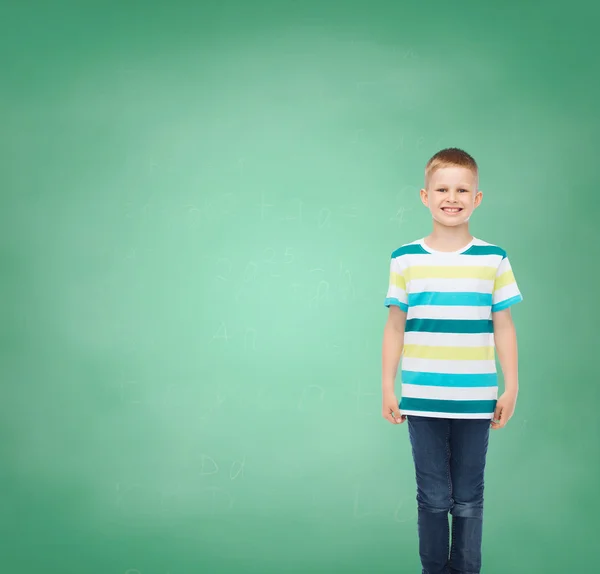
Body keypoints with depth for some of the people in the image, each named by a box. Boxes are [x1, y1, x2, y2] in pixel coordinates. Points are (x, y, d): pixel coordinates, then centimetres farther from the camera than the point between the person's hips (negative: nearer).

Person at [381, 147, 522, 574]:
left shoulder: (493, 259, 1)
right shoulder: (406, 260, 0)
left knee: (468, 501, 9)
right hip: (422, 401, 0)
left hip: (476, 402, 0)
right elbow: (395, 327, 5)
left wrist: (511, 387, 3)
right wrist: (388, 387, 3)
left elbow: (503, 327, 5)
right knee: (433, 499, 8)